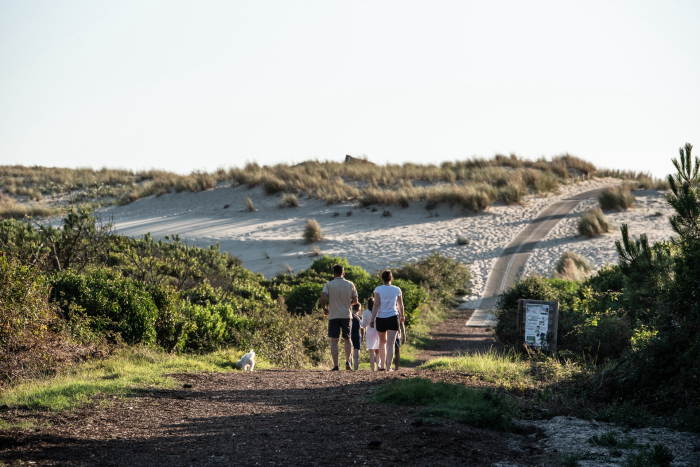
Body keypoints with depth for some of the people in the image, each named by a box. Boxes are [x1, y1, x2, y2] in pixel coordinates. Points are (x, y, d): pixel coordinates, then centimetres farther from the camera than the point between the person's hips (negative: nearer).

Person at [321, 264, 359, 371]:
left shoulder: (329, 285, -3)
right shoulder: (350, 285, 2)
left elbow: (323, 297, -16)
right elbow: (355, 301, 4)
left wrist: (324, 308, 1)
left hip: (333, 315, -2)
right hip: (346, 315, 2)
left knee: (334, 341, 1)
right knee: (347, 340, 16)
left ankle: (335, 365, -5)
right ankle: (347, 361, 2)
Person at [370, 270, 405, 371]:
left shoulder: (378, 289, -1)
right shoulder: (397, 290, 5)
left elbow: (376, 305, -8)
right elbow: (400, 305, 14)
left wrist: (372, 319, -7)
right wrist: (402, 316, 32)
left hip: (380, 318, 1)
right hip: (393, 317, 0)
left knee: (382, 341, 19)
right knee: (390, 343, -3)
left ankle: (382, 365, 26)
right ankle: (388, 366, -13)